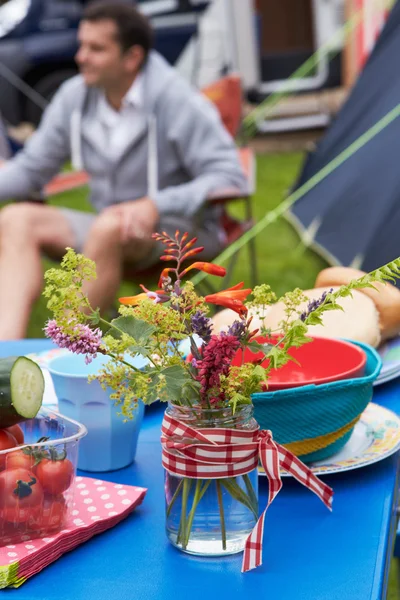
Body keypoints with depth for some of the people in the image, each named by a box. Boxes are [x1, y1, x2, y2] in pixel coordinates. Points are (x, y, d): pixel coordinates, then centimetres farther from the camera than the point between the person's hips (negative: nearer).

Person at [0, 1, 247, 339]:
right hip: (111, 224, 6)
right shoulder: (74, 97, 0)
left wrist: (156, 205, -32)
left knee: (109, 228, -38)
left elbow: (229, 177, -20)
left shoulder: (176, 101, -17)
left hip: (182, 231, -6)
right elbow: (31, 168, 8)